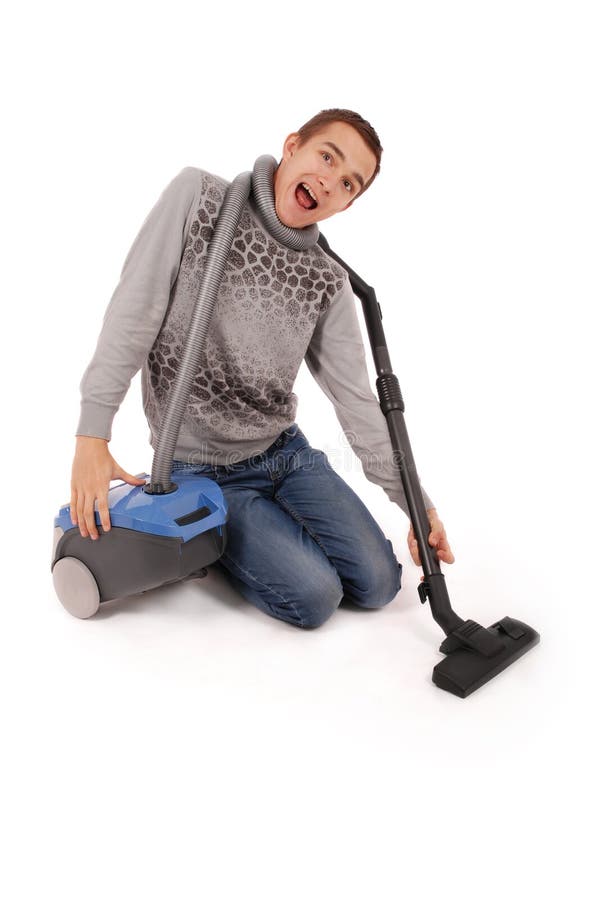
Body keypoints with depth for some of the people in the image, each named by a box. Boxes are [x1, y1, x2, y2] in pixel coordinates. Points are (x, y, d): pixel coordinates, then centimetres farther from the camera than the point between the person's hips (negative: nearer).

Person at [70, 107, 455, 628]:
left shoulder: (328, 282, -2)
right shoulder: (198, 195, -10)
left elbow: (358, 400, -2)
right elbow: (133, 315, -14)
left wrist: (418, 505, -5)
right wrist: (92, 436, -19)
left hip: (286, 450, 5)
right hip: (203, 470, -4)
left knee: (378, 584, 1)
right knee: (315, 599, -13)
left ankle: (268, 526, 22)